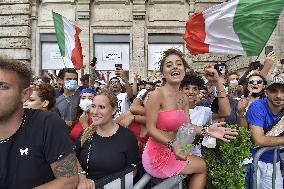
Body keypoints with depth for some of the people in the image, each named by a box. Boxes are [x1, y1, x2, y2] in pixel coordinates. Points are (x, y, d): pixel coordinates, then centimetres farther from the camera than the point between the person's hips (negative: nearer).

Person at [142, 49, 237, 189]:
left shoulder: (184, 98, 5)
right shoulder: (157, 94, -21)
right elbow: (151, 129, -22)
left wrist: (206, 131, -13)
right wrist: (172, 144, -36)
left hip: (170, 154, 8)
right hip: (157, 156, -7)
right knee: (202, 166, 12)